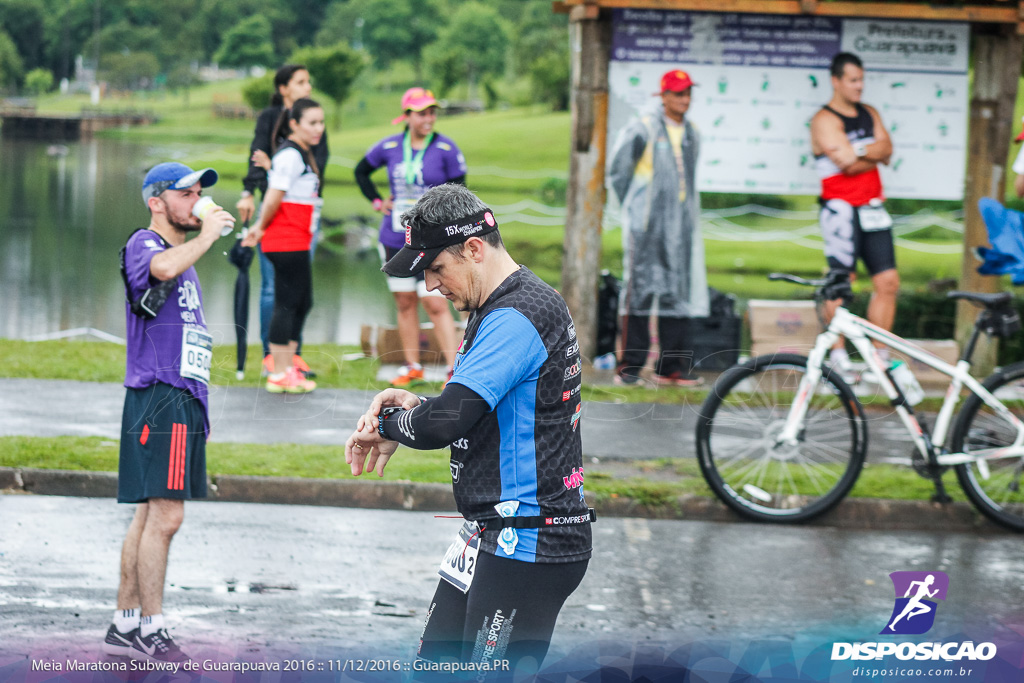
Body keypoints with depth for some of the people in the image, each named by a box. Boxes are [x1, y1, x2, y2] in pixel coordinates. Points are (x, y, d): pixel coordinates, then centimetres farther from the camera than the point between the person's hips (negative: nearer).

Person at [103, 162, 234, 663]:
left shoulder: (185, 255, 23)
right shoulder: (143, 245, -6)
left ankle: (124, 626, 14)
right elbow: (165, 269, -33)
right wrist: (207, 234, -17)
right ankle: (150, 631, -10)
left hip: (184, 400, 10)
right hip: (157, 396, -10)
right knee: (165, 515, -13)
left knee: (150, 516, 10)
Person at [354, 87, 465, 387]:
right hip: (396, 239, 4)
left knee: (435, 304, -11)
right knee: (404, 303, 10)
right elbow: (361, 171, 21)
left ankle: (455, 370, -11)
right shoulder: (389, 147, 2)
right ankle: (412, 367, 20)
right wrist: (376, 201, 10)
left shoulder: (447, 149, -6)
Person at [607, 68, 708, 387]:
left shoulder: (692, 133, 12)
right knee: (639, 290, -6)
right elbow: (617, 172, 1)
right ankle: (630, 366, -2)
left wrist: (684, 211, 16)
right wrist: (633, 207, 5)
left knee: (678, 292, 4)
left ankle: (672, 366, 8)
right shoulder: (642, 128, -5)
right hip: (646, 226, -5)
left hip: (681, 227, 6)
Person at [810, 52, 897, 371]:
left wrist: (858, 152, -13)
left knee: (888, 282, 2)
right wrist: (876, 156, -1)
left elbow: (885, 147, 2)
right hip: (842, 209, -7)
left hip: (872, 209, 7)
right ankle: (838, 354, -2)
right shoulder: (825, 120, -7)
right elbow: (847, 162, -16)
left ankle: (880, 355, 7)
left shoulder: (869, 114, 17)